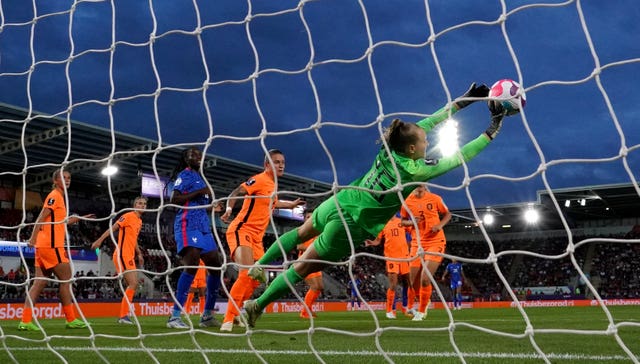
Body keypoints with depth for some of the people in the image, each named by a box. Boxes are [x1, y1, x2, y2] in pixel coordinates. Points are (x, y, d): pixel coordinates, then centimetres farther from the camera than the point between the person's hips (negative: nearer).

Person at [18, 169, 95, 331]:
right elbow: (41, 218, -17)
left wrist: (80, 218, 31)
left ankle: (25, 320, 2)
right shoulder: (55, 196, -7)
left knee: (40, 282, 6)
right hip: (52, 245, -9)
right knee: (66, 280, -2)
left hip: (43, 246, 9)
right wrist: (33, 237, -28)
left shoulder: (59, 197, 20)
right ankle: (71, 319, 4)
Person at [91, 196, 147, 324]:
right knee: (133, 283, -15)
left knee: (133, 285, 9)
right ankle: (123, 315, -11)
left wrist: (139, 254, 23)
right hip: (122, 255, -9)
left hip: (130, 256, 9)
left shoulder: (139, 221, 17)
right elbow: (112, 228, -14)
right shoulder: (128, 216, -8)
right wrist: (99, 240, -22)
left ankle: (125, 314, 16)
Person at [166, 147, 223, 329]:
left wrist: (212, 206, 12)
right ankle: (175, 316, -23)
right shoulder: (185, 175, -1)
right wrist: (199, 192, -15)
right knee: (192, 264, -24)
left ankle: (207, 315, 15)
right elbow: (174, 199, -14)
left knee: (216, 265, 7)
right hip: (188, 225, -9)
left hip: (204, 227, 9)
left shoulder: (200, 177, 24)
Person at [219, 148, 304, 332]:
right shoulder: (260, 180, -11)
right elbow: (235, 193, -23)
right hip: (241, 231, -9)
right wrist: (229, 209, -41)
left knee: (256, 278, 8)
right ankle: (228, 319, -16)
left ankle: (234, 312, 23)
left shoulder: (272, 185, 14)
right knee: (247, 273, -22)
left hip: (256, 236, 9)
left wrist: (292, 204, 46)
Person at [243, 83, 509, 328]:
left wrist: (462, 101, 6)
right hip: (348, 227, -6)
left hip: (336, 203, 6)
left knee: (302, 233, 33)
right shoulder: (414, 170, -22)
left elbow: (427, 122, 4)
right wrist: (492, 131, -8)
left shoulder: (390, 149, -6)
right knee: (303, 268, 4)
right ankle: (257, 305, 11)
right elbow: (458, 158, -15)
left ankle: (259, 265, 38)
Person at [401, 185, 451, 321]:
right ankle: (425, 301, 36)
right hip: (417, 244, 3)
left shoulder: (435, 199, -5)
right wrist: (411, 222, -11)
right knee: (414, 282, 4)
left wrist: (440, 225, -12)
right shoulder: (408, 202, 0)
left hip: (435, 242, -3)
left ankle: (421, 311, 4)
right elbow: (403, 221, 12)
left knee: (425, 279, -16)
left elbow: (447, 214, 8)